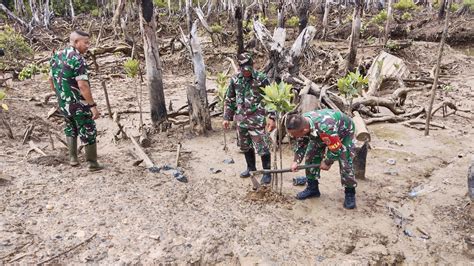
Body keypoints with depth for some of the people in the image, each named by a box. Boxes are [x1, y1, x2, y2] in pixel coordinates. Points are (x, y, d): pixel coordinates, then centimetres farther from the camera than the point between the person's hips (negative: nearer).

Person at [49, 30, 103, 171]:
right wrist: (93, 105, -24)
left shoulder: (56, 56, 7)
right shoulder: (78, 59, -20)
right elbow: (83, 85, -27)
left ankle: (73, 158, 28)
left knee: (71, 128, 25)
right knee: (88, 132, 5)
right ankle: (93, 163, 13)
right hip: (79, 103, -7)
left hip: (63, 103, 8)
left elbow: (51, 79, 15)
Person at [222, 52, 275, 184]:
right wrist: (227, 117, 9)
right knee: (245, 146, 18)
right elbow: (229, 100, 11)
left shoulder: (261, 79, -10)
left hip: (257, 120, -5)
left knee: (262, 147, -1)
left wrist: (271, 117, -12)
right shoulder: (235, 80, 2)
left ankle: (267, 172, 17)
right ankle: (251, 167, 39)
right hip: (241, 120, 5)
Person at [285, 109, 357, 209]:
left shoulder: (324, 127, -48)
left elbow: (336, 149, -33)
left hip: (344, 131, -6)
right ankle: (312, 188, 14)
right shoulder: (301, 124, -25)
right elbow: (301, 144, -6)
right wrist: (296, 161, -15)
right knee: (311, 157, 0)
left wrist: (327, 162, -18)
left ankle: (350, 193, 4)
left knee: (345, 163, -16)